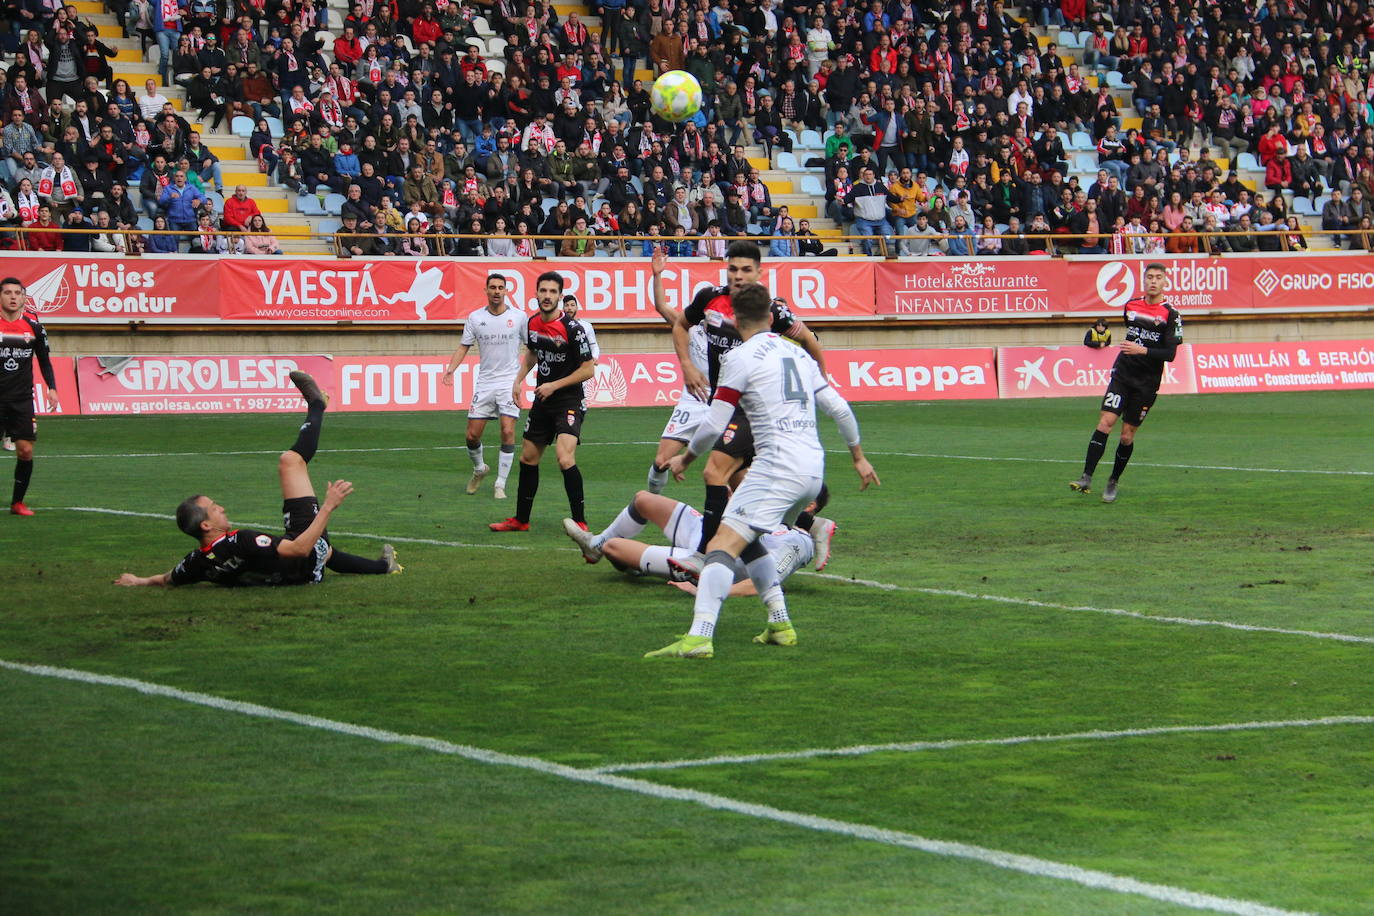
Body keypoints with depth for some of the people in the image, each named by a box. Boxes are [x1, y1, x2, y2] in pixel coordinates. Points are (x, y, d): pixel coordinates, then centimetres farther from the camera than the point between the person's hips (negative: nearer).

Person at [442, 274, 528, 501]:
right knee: (472, 435, 0)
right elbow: (464, 347, 8)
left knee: (508, 431, -13)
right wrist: (450, 369, -7)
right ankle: (479, 469, 31)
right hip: (484, 383, 2)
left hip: (510, 382, -2)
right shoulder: (475, 318, 4)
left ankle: (500, 484, -3)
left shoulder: (519, 317, -1)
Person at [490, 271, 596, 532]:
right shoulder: (533, 323, 3)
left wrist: (554, 385, -15)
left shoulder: (572, 328, -17)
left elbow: (588, 369, -14)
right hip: (542, 402, 7)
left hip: (569, 400, -7)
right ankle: (521, 519, 28)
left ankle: (580, 522, -16)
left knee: (565, 458, -24)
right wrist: (519, 380, 12)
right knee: (528, 458, 14)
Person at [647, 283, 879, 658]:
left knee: (723, 544, -14)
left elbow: (714, 425, -4)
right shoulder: (798, 353, 19)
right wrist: (859, 457, 34)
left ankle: (699, 637, -31)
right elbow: (839, 407, 21)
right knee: (746, 540, 25)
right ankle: (780, 625, 19)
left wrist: (685, 457, 13)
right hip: (814, 469, 8)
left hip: (777, 466, -8)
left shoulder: (740, 358, -2)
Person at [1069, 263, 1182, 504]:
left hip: (1146, 384, -3)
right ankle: (1087, 478, -19)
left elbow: (1170, 354, -13)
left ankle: (1113, 483, 20)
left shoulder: (1171, 314, -7)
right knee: (1105, 422, -14)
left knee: (1127, 435, 1)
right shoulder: (1131, 306, 7)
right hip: (1122, 374, 3)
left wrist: (1142, 350, -24)